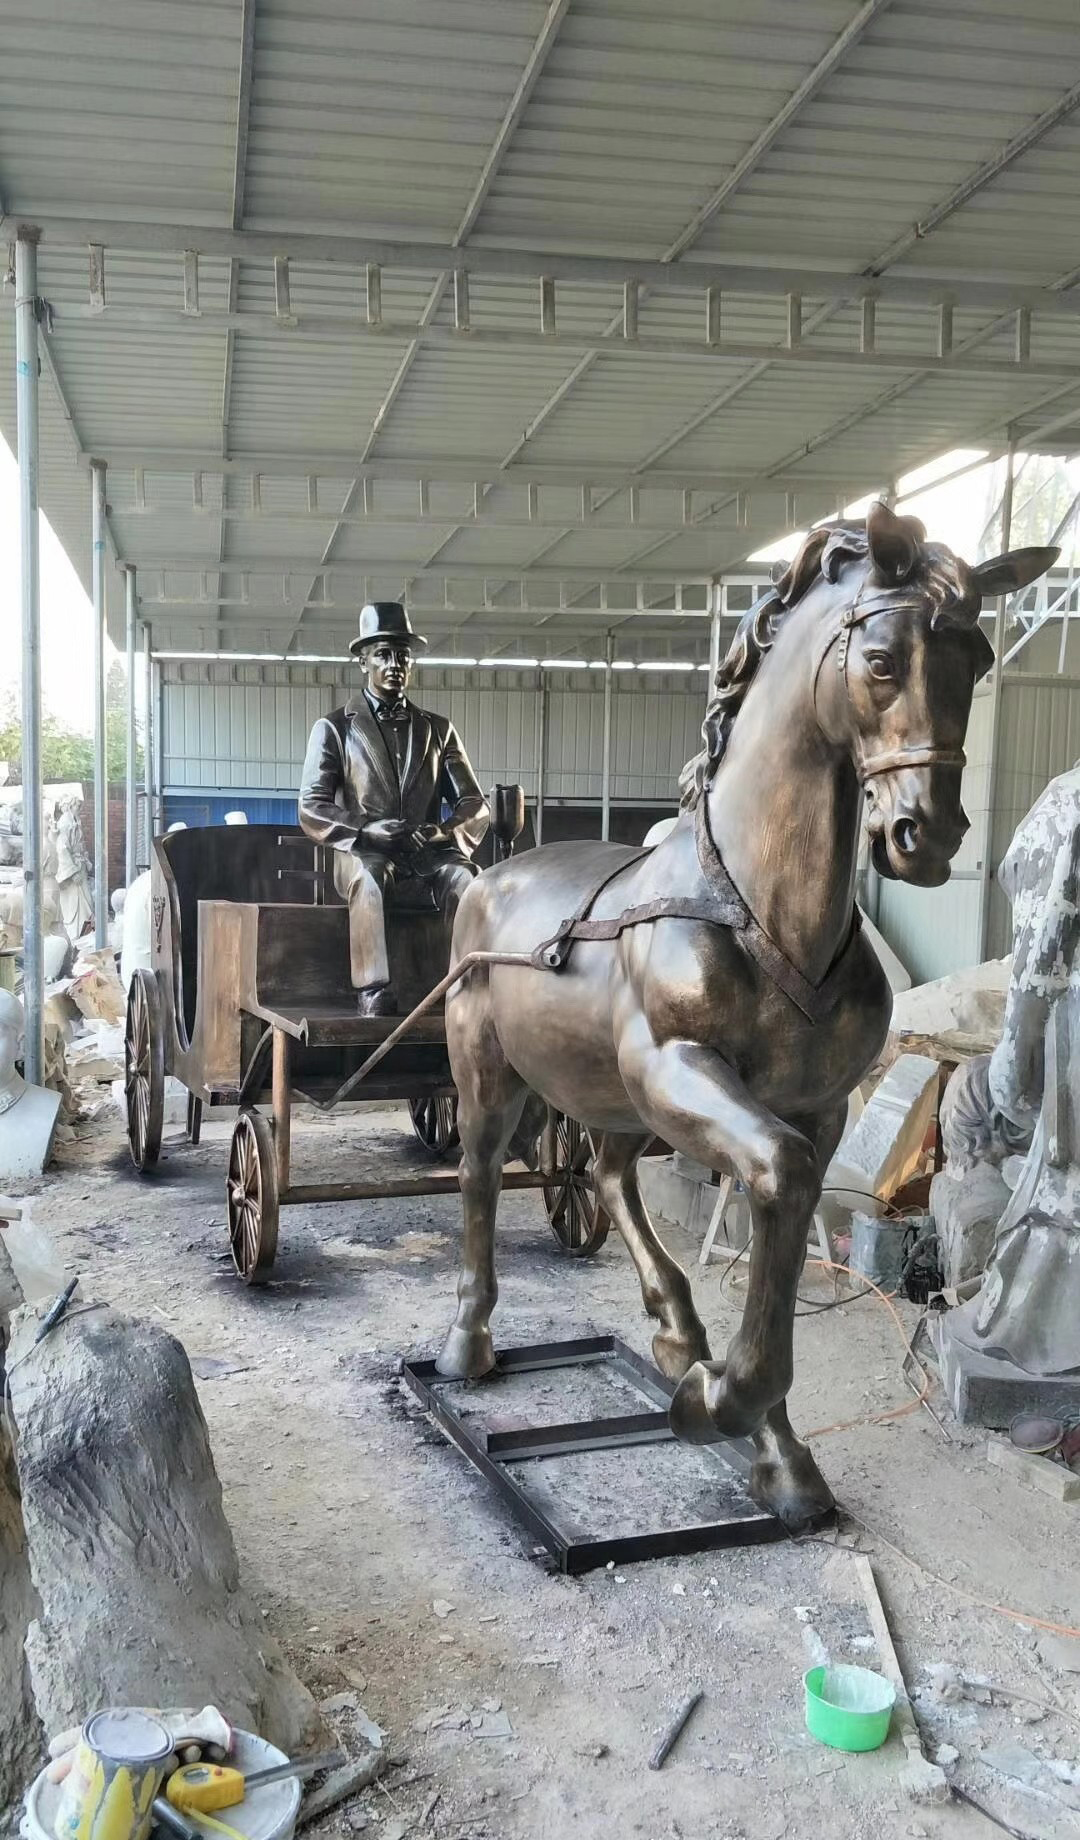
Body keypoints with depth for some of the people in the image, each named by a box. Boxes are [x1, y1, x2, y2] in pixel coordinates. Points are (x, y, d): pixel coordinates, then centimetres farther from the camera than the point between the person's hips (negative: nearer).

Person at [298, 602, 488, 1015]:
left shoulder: (438, 729, 18)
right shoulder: (333, 728, 10)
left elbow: (474, 806, 12)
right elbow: (311, 810, 1)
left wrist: (445, 832, -11)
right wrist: (365, 829, -18)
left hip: (429, 852, 2)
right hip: (363, 852, -2)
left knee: (465, 879, -33)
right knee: (367, 879, -38)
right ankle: (373, 994, -45)